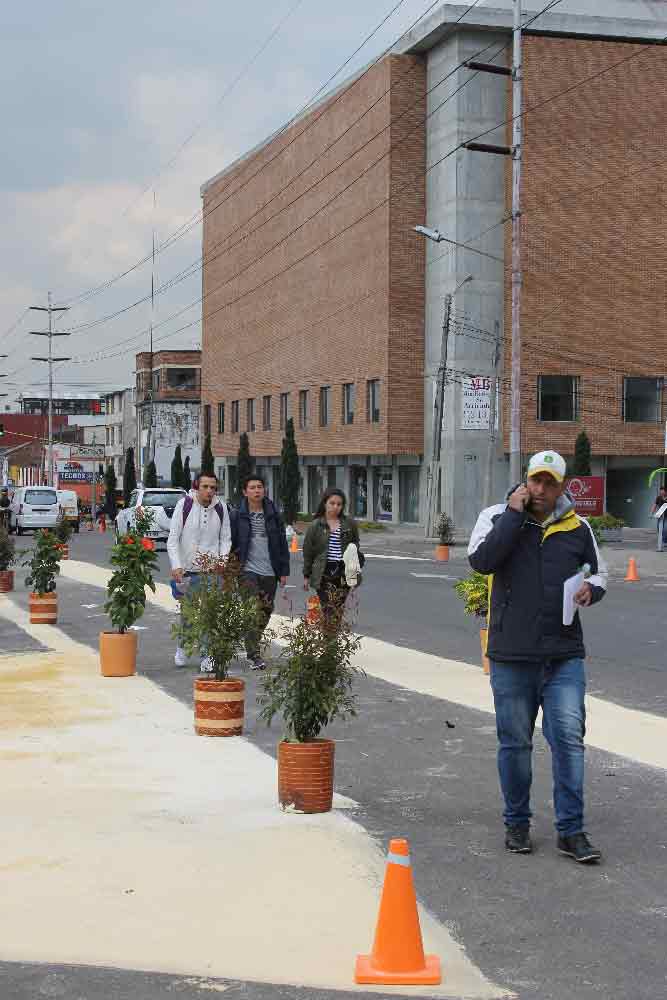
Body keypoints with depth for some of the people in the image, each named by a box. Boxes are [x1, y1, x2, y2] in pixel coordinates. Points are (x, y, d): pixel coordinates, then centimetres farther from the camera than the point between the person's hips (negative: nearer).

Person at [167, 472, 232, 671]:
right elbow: (173, 539, -5)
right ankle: (182, 646, 36)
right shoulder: (184, 505, -5)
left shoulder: (221, 508, 3)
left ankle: (207, 657, 2)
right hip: (187, 569, -1)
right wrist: (176, 566, -15)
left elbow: (225, 539, 11)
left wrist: (223, 558, -8)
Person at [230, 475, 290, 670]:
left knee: (266, 611, 10)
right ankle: (254, 655, -14)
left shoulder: (273, 514, 8)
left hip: (270, 572, 4)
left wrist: (284, 571, 6)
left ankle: (254, 644, 29)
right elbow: (230, 544, 3)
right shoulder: (237, 515, 0)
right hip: (248, 570, -4)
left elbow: (282, 543, 10)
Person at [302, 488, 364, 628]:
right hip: (324, 573, -1)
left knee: (338, 610, -5)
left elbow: (356, 546, 20)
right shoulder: (316, 526, 4)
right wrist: (306, 576, 9)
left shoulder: (350, 524, 9)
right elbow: (308, 552, 8)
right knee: (328, 610, -10)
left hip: (343, 572, 1)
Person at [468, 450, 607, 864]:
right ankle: (517, 823, 23)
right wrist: (514, 513, -14)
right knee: (515, 742, 8)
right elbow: (482, 559, -16)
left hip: (565, 655, 1)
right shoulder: (497, 517, 2)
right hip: (512, 656, -1)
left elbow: (599, 573, 21)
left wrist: (590, 589, -3)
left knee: (569, 737, -5)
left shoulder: (578, 527, 8)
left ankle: (571, 830, 3)